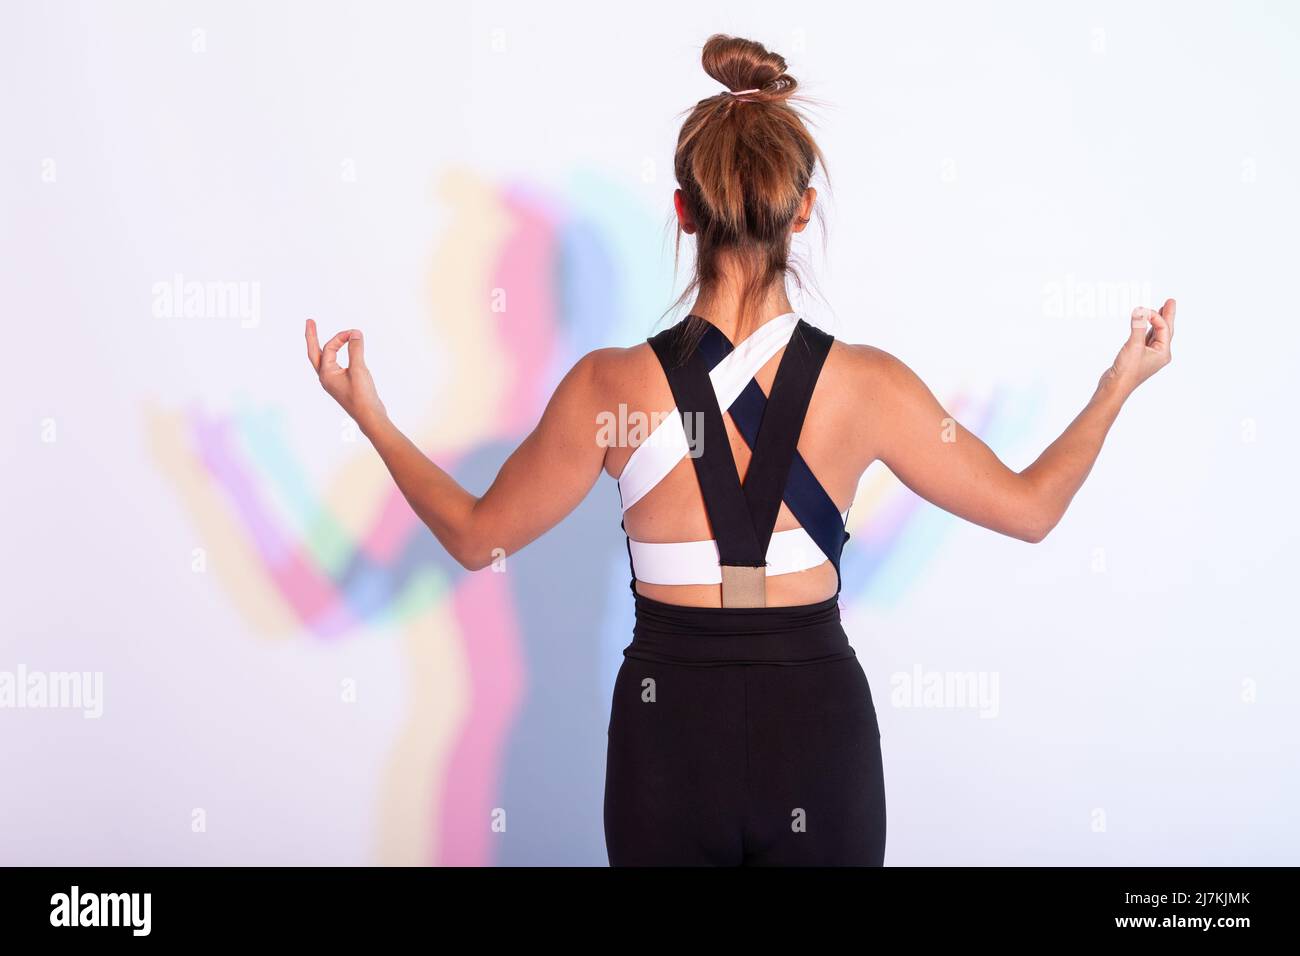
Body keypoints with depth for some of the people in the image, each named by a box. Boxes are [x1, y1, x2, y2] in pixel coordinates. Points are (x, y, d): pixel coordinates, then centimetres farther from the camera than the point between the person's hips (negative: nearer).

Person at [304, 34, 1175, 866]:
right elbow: (1031, 508, 3)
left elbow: (475, 536, 0)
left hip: (670, 733, 0)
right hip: (818, 731, 0)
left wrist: (368, 415, 11)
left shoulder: (611, 387, -12)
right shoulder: (866, 384, -10)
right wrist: (1118, 388, 18)